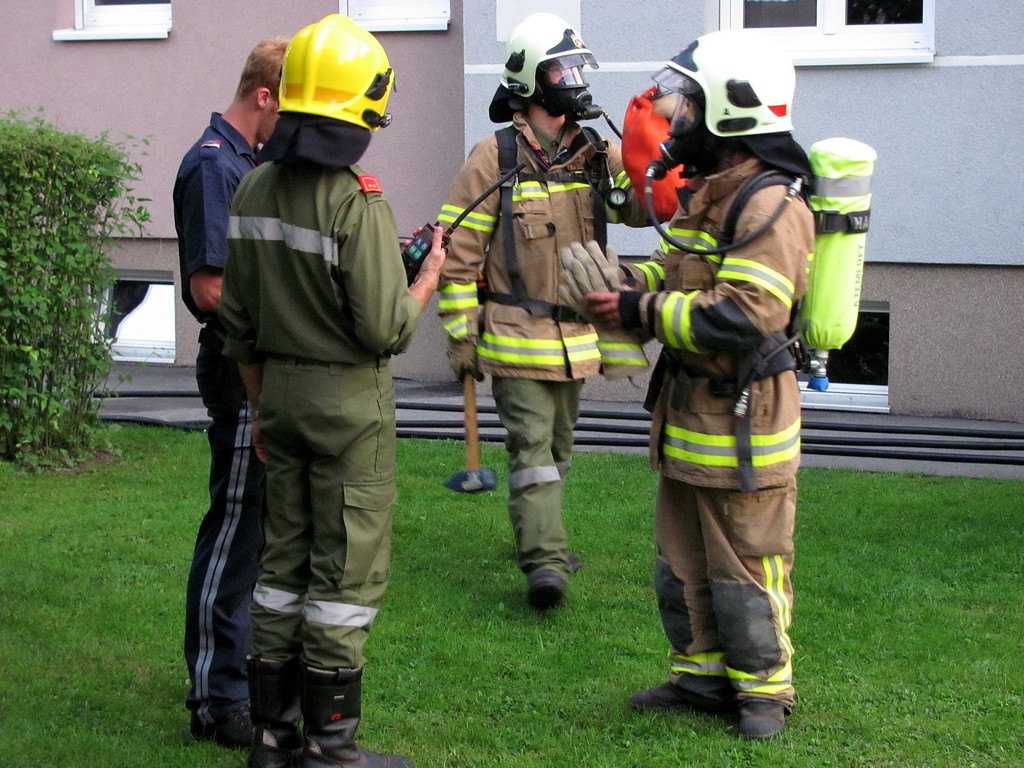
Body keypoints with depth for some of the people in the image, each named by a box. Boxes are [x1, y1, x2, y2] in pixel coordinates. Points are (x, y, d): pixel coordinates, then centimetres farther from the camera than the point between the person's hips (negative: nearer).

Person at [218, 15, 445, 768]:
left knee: (285, 558, 15)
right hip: (349, 400, -7)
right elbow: (384, 331, -19)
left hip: (282, 391, 7)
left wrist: (261, 407, 18)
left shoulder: (256, 191, 2)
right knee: (348, 569, 2)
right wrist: (426, 281, -1)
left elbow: (239, 319, 8)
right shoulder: (358, 202, -20)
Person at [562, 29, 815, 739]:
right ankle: (702, 675, 30)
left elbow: (743, 316, -28)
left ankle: (764, 688, 17)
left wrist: (640, 312, -20)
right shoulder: (709, 195, 13)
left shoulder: (771, 208, -20)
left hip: (743, 422, -10)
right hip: (689, 413, 10)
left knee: (746, 569, 2)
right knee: (685, 566, 18)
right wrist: (620, 280, 3)